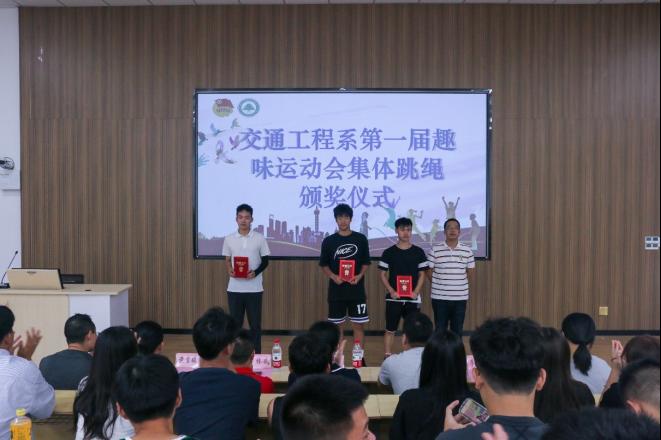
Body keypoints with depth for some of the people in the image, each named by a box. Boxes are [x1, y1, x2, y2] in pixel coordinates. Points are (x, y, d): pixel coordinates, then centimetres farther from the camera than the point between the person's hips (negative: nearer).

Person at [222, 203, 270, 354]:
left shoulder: (259, 238, 0)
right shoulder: (229, 239, 5)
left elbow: (265, 260, 3)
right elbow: (227, 260, 10)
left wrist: (255, 272, -15)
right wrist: (229, 270, -12)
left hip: (254, 288, -1)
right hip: (234, 288, 1)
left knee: (255, 323, 4)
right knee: (235, 323, 7)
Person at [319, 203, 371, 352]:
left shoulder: (361, 239, 2)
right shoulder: (328, 241, 1)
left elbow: (366, 262, 7)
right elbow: (324, 265, 6)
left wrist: (359, 276, -11)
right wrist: (333, 276, -12)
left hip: (356, 289, 0)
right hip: (336, 289, 0)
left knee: (358, 325, 4)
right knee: (335, 325, 6)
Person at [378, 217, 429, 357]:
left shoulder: (418, 252, 4)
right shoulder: (389, 252, 1)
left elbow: (422, 274, 5)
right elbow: (383, 274, 3)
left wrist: (416, 292, -8)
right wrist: (391, 291, -10)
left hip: (413, 298, 1)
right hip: (394, 297, -1)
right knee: (390, 330, 1)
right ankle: (387, 357, 9)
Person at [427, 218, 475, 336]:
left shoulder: (467, 251, 2)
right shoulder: (435, 250, -5)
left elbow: (471, 272, 12)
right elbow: (429, 271, 4)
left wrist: (463, 286, 10)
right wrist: (439, 285, 4)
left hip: (460, 297, 2)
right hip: (439, 297, -2)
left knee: (457, 330, 8)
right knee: (440, 330, 5)